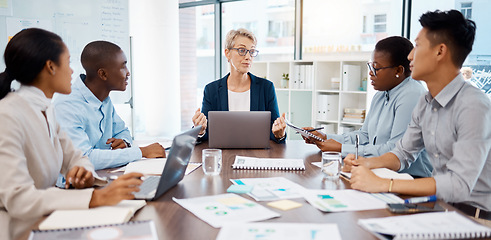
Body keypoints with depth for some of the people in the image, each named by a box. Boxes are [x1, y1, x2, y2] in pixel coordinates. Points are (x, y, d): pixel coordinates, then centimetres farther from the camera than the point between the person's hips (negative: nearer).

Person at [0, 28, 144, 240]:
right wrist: (97, 197, -36)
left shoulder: (45, 111, 7)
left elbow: (75, 158, 11)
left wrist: (84, 173, -13)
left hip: (47, 222, 7)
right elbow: (18, 199, -27)